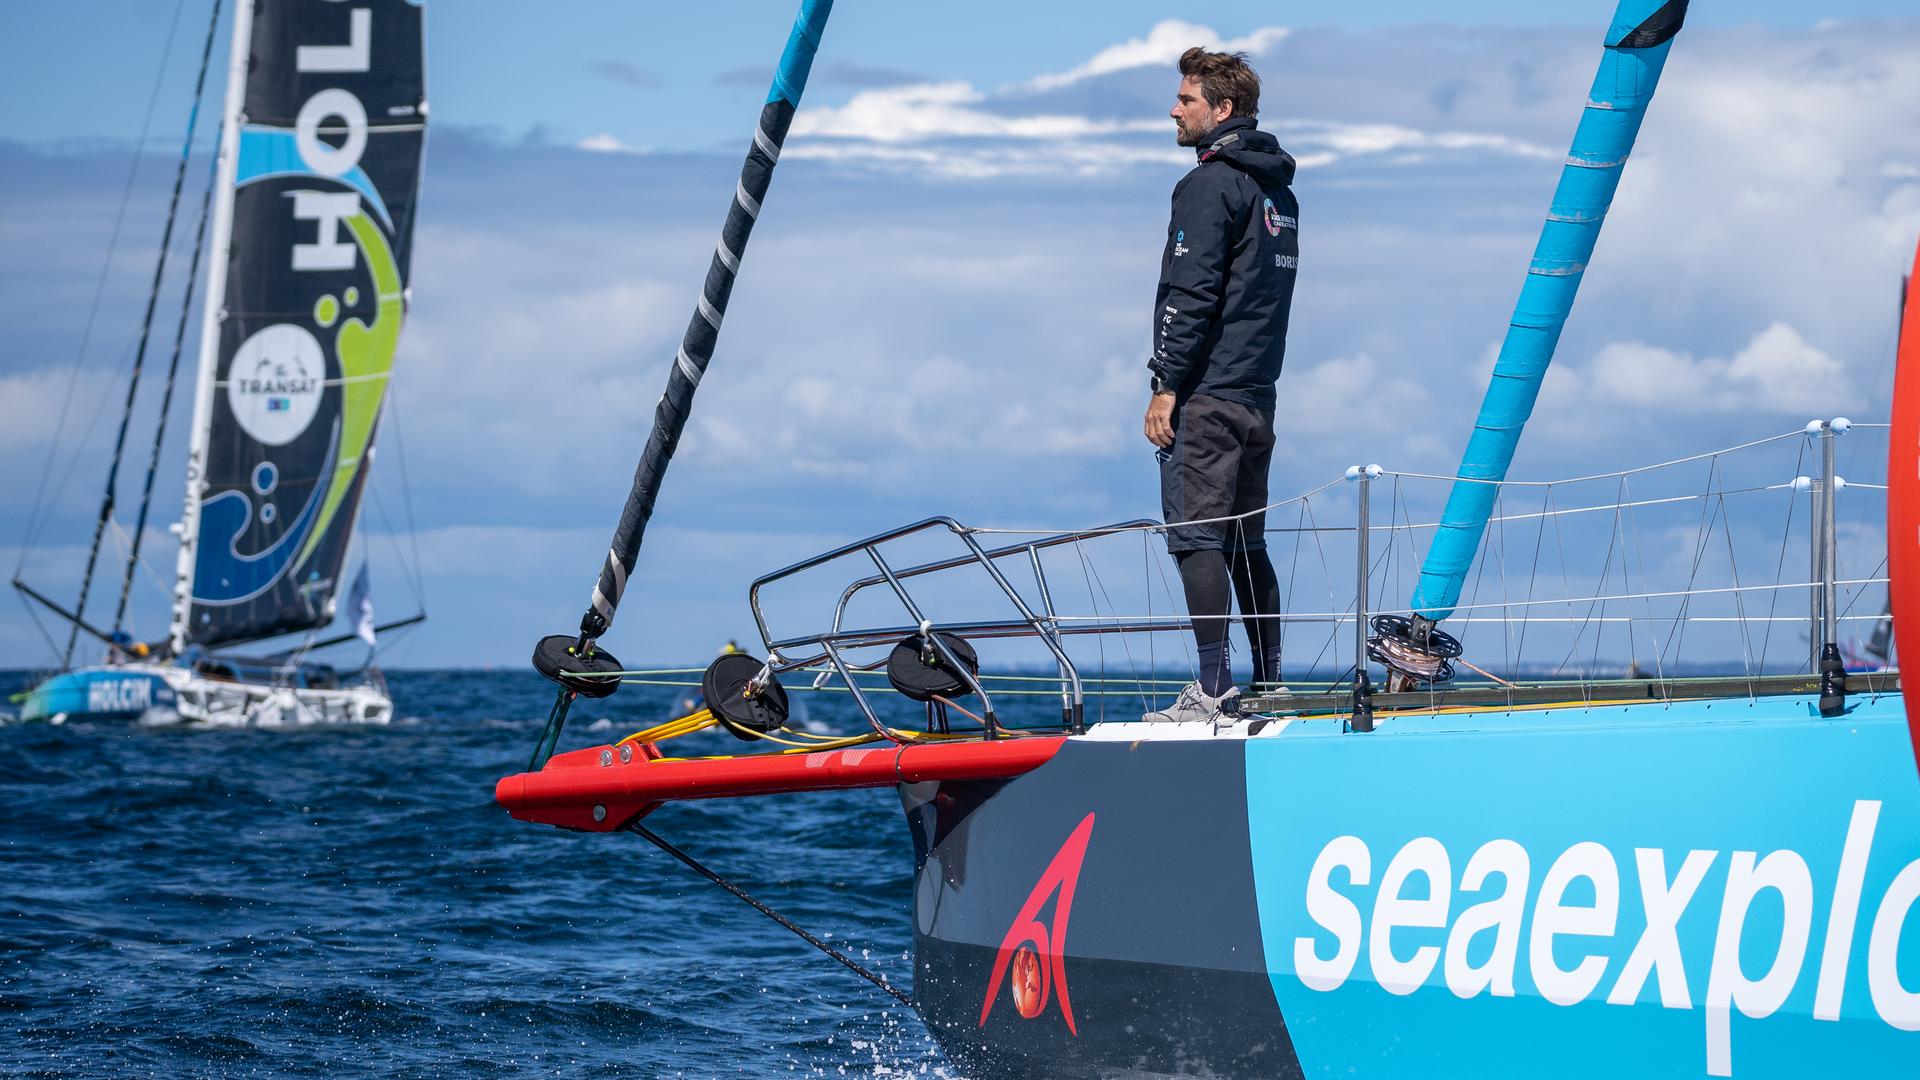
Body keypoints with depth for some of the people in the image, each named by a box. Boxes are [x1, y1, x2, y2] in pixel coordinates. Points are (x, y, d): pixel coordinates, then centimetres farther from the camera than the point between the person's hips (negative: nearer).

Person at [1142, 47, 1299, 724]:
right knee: (1247, 543, 13)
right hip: (1258, 395, 9)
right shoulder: (1278, 190, 17)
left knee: (1197, 539, -9)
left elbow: (1191, 294, -17)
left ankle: (1214, 691, -13)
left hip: (1205, 392, -9)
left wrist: (1166, 384, -14)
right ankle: (1269, 686, 13)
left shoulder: (1210, 185, -11)